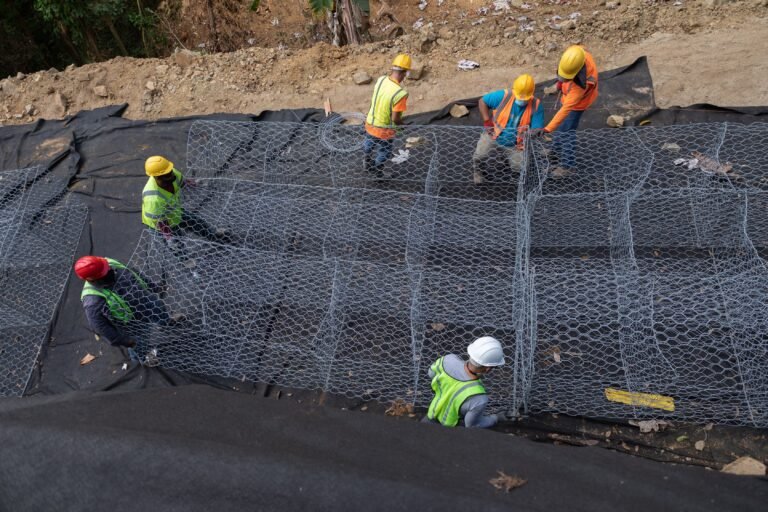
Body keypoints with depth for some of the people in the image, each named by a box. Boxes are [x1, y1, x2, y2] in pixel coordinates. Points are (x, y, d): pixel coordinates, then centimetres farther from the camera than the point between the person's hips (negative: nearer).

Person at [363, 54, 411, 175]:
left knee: (369, 145, 34)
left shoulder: (381, 80, -14)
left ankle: (368, 165, 62)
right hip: (383, 130, -6)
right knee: (384, 153, 23)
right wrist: (403, 124, -8)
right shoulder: (401, 93, -35)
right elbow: (395, 119, -27)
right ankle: (378, 174, 47)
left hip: (370, 123, 6)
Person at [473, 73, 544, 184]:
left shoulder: (536, 105, -16)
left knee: (521, 167, -8)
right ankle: (476, 169, 21)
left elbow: (537, 129, -14)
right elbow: (482, 101, -7)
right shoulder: (503, 96, -19)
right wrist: (487, 121, -14)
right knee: (478, 156, -20)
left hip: (515, 144, 1)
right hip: (493, 136, -1)